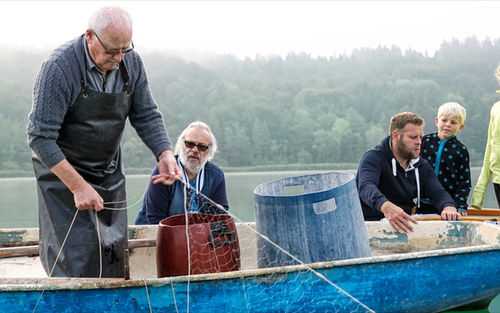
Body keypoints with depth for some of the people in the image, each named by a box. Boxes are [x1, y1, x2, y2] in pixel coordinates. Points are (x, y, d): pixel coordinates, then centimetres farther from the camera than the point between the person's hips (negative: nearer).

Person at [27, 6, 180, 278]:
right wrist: (78, 186, -27)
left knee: (114, 258, 8)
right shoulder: (59, 67, -24)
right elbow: (40, 137, -24)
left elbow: (146, 116, 4)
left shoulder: (131, 63, -6)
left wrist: (164, 154, -15)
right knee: (76, 263, -8)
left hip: (110, 174, 6)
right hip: (63, 171, -5)